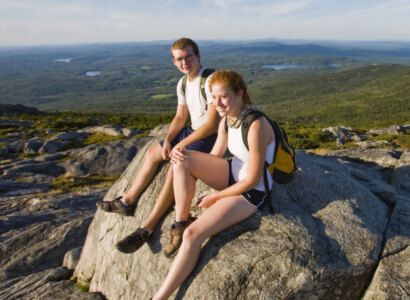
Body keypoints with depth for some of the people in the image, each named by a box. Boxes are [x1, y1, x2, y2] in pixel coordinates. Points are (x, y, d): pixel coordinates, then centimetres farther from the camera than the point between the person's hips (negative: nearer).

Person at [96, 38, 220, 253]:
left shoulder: (211, 81, -20)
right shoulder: (183, 84, 8)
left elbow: (212, 124, -24)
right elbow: (180, 117, 12)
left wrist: (181, 145, -20)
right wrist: (167, 140, -5)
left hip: (211, 136, -9)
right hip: (193, 131, 9)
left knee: (176, 166, -27)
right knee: (153, 152, 6)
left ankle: (147, 229, -22)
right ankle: (127, 202, 12)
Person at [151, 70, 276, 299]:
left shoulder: (256, 127, -27)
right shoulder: (226, 120, -2)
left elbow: (252, 180, -22)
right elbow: (215, 157, 7)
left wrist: (215, 197, -12)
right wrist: (182, 154, -12)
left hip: (252, 192, -8)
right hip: (233, 174, 8)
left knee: (193, 235, -21)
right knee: (183, 160, -15)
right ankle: (180, 223, -5)